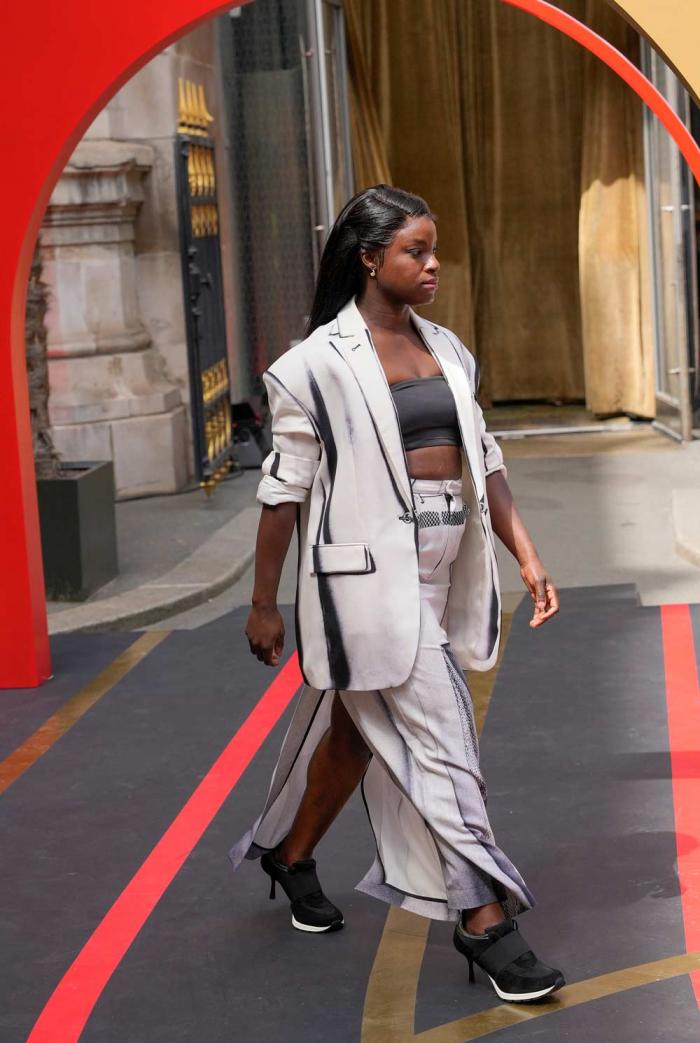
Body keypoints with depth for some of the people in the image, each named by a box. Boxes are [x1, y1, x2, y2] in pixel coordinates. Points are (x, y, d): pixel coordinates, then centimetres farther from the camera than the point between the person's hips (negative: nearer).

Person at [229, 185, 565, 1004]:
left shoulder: (446, 351, 10)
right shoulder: (321, 363, -9)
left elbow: (483, 461, 13)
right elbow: (284, 488, -6)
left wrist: (526, 557, 5)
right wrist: (264, 605, -2)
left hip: (439, 576, 7)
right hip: (368, 574, -7)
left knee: (355, 728, 18)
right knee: (436, 742, -7)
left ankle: (290, 854, 39)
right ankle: (483, 920, 0)